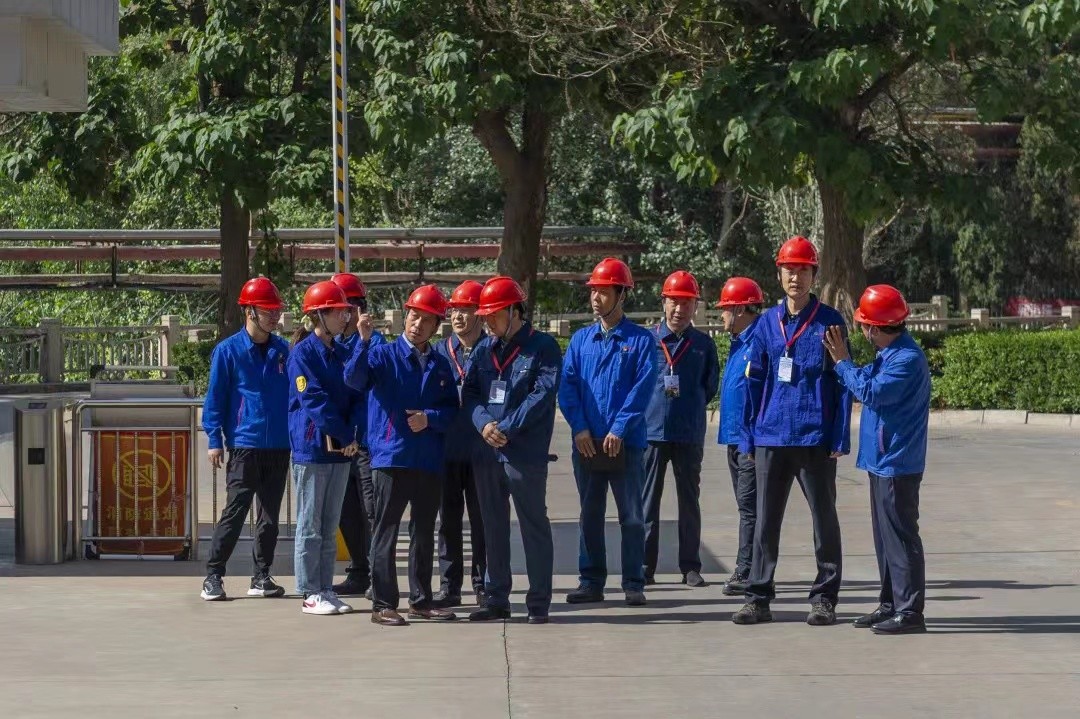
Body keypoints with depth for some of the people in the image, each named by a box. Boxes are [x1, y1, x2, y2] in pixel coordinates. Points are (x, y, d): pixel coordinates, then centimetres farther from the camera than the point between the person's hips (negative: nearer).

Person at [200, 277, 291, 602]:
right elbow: (215, 398, -2)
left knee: (270, 515, 8)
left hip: (279, 447, 4)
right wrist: (214, 440, -8)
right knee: (235, 512, -6)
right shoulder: (228, 351, -3)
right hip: (244, 445, -4)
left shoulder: (283, 351, 9)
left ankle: (262, 576, 16)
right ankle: (213, 575, 1)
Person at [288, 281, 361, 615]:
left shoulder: (342, 354, 13)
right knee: (310, 525, -1)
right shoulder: (303, 353, -8)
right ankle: (310, 594, 2)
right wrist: (346, 435, -15)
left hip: (341, 449, 7)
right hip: (311, 447, -7)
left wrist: (352, 435, -5)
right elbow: (313, 400, -15)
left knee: (330, 526, 10)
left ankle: (326, 589, 15)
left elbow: (352, 395, 12)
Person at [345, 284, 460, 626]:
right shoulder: (383, 354, -1)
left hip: (429, 460, 5)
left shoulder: (440, 365, 12)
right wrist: (363, 342, -33)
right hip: (391, 455, -5)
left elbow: (452, 409, 11)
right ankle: (383, 604, 0)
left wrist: (429, 418, -8)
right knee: (386, 532, -3)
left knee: (424, 533, 12)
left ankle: (421, 600, 21)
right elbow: (354, 379, -19)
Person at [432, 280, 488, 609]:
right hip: (447, 448, 3)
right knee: (448, 520, 8)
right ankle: (449, 586, 14)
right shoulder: (440, 352, 8)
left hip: (483, 449, -3)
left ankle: (484, 585, 11)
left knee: (483, 520, 3)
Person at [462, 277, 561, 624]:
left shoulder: (542, 347, -5)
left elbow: (542, 394, -14)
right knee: (494, 528, 12)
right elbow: (469, 393, 8)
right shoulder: (484, 349, 13)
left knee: (534, 527, -1)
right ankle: (497, 599, 20)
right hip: (486, 453, 6)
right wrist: (484, 424, -12)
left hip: (526, 453, -6)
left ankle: (539, 603, 4)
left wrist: (506, 428, -19)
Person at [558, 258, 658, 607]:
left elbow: (643, 388, -9)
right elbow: (567, 386, 4)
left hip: (626, 443, -3)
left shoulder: (640, 340, -1)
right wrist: (580, 428, -9)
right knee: (590, 515, 9)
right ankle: (591, 581, 15)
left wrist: (619, 428, -16)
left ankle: (634, 584, 7)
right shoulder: (581, 339, 10)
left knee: (632, 516, 2)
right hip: (587, 443, 3)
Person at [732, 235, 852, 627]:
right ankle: (758, 597, 11)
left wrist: (840, 438, -8)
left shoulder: (829, 322, 0)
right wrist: (748, 437, 5)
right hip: (771, 437, 3)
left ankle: (824, 598, 11)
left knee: (824, 519, 5)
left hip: (815, 438, -3)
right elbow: (754, 383, 11)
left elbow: (842, 383, -1)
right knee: (765, 521, 6)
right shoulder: (767, 323, 9)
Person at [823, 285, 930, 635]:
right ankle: (890, 603, 22)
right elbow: (866, 381, 20)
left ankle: (909, 610, -4)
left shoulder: (908, 359, -19)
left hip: (897, 463, -10)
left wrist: (843, 361, -12)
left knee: (900, 535, -7)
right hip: (882, 460, 10)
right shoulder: (889, 355, 12)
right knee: (885, 535, 15)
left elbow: (870, 391, -23)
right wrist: (842, 359, 8)